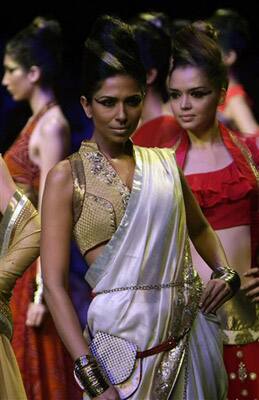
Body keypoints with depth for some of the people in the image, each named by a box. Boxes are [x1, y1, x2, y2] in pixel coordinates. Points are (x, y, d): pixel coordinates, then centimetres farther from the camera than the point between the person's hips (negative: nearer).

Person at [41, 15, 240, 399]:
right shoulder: (68, 176, -4)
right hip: (125, 335, -4)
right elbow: (54, 285, -10)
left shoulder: (164, 163, 8)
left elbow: (198, 227, 26)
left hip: (191, 334, 4)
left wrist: (225, 272, 5)